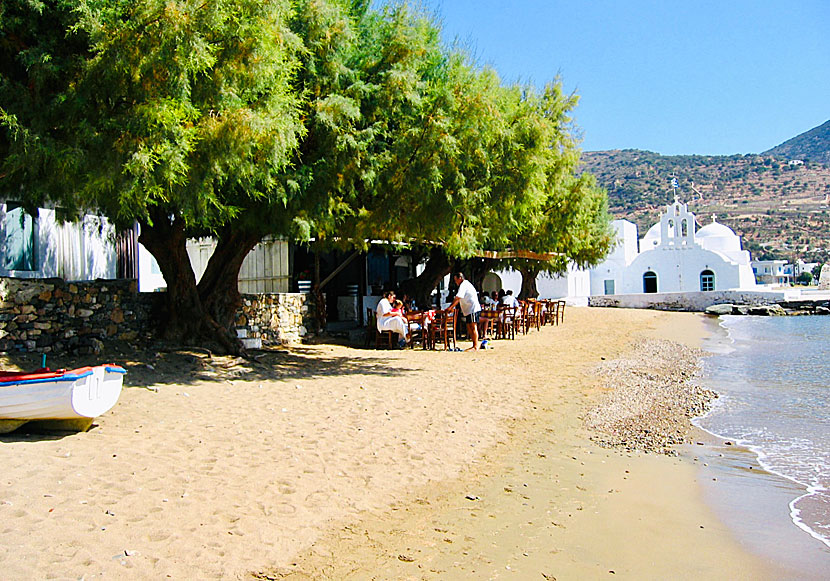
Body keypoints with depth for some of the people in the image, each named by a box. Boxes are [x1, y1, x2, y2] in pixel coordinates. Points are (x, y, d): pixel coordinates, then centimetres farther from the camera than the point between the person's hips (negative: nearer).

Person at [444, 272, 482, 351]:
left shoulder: (463, 285, -10)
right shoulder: (465, 284, 22)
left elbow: (457, 298, -18)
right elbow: (458, 299, 25)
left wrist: (450, 307, -15)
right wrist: (451, 308, 20)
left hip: (473, 309, -11)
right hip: (469, 310, 11)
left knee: (473, 327, -11)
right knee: (469, 328, 10)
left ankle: (476, 347, -12)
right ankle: (474, 345, 12)